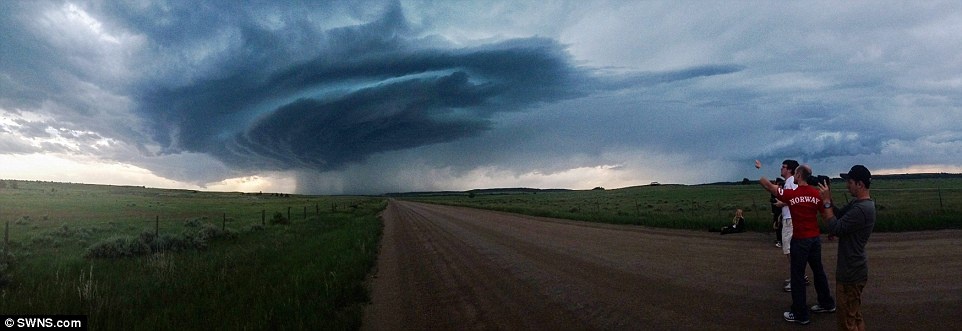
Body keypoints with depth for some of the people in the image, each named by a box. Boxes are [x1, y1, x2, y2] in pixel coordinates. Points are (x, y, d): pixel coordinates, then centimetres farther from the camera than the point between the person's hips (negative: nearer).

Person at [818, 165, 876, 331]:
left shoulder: (861, 209, -26)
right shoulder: (859, 203, 7)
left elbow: (835, 228, -24)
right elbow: (839, 216, 12)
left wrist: (826, 201, -18)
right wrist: (829, 199, -2)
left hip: (851, 272, -10)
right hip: (852, 269, 10)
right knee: (855, 316, 22)